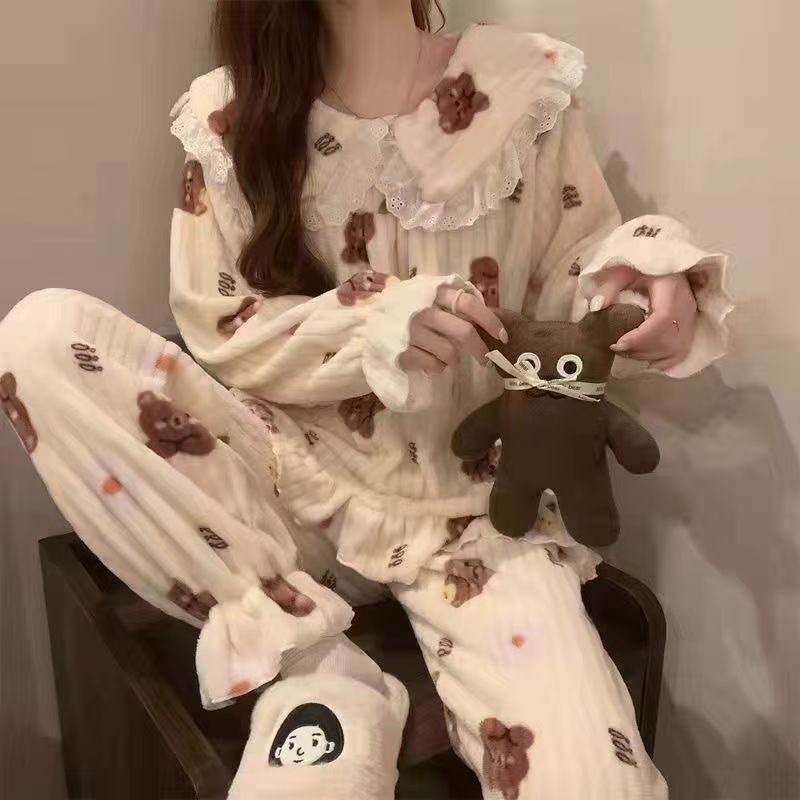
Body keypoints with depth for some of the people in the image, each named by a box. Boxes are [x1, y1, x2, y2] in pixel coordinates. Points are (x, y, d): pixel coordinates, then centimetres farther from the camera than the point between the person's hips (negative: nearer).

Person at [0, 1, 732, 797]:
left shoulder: (528, 83, 0)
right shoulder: (230, 115, 1)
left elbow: (570, 292, 4)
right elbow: (218, 332, -3)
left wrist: (641, 272, -19)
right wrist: (381, 320, -20)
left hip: (476, 495, -1)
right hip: (300, 478, 2)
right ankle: (313, 665, -16)